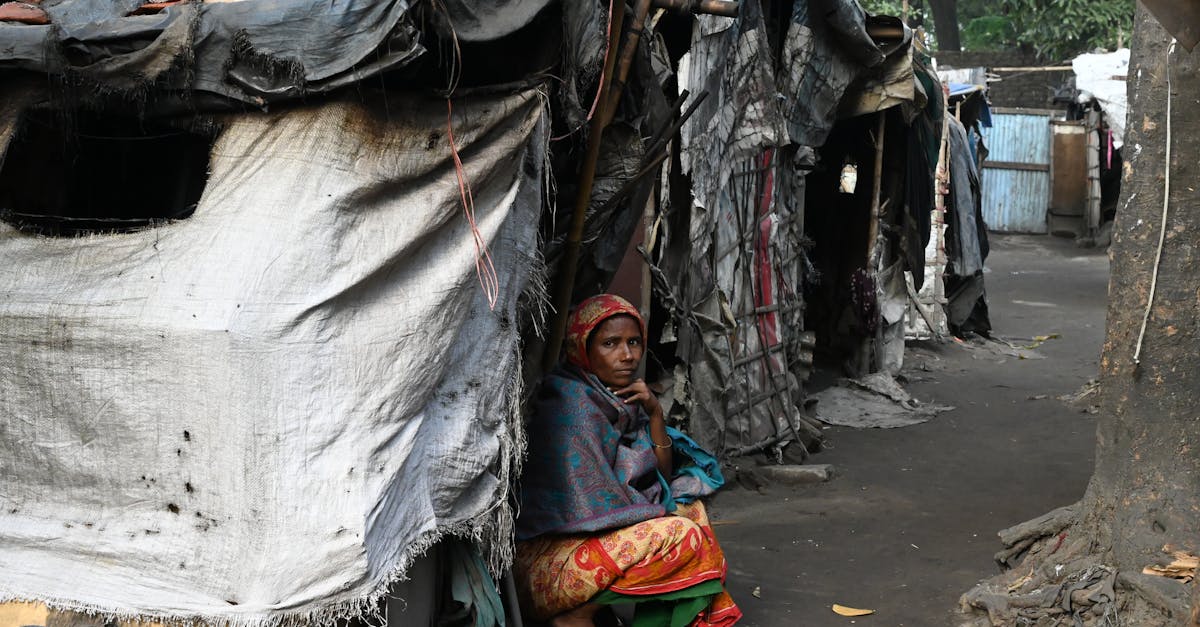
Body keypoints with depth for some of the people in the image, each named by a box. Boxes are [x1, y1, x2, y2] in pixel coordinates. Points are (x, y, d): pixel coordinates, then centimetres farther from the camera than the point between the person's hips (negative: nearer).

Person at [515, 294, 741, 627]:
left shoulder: (625, 399, 7)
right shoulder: (572, 407, -19)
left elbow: (661, 478, 9)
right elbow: (597, 508, -21)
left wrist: (655, 412, -5)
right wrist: (669, 512, -6)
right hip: (546, 562, -9)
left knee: (690, 507, 10)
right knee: (683, 535, -20)